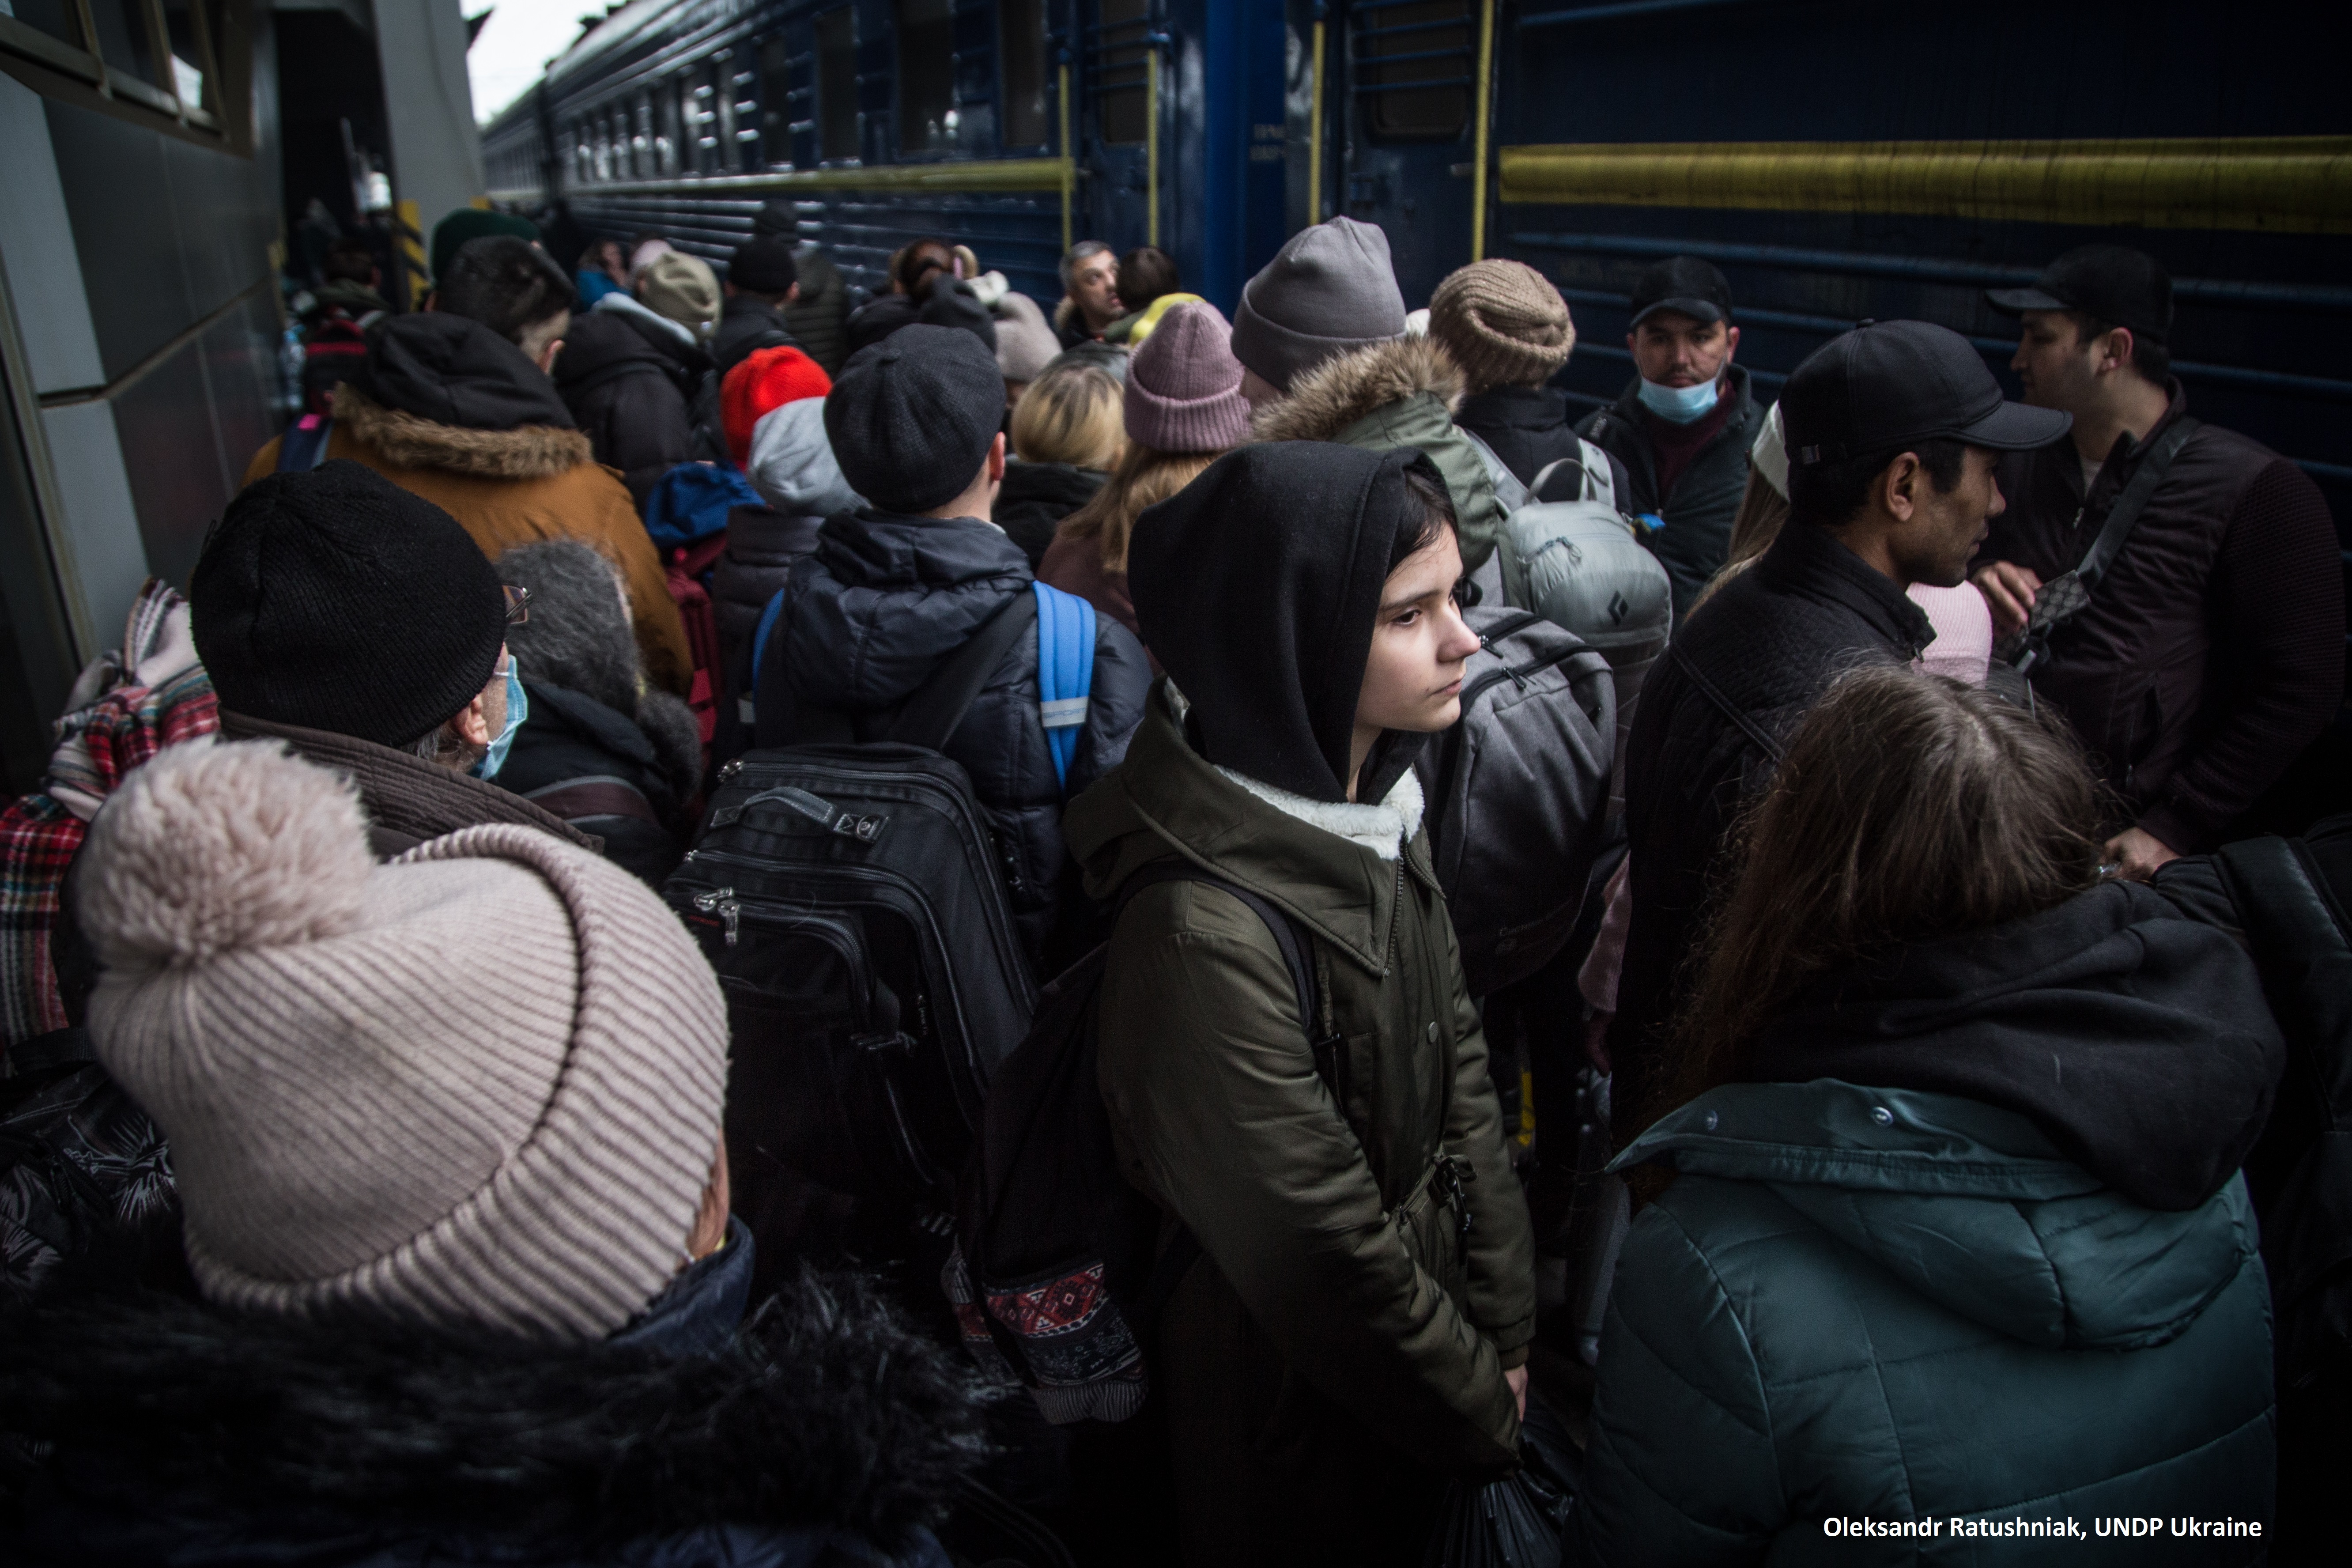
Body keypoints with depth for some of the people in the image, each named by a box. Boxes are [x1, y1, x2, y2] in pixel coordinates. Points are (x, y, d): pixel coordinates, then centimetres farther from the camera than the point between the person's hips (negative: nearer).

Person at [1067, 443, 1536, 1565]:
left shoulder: (1368, 802, -8)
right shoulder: (1206, 932, -34)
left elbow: (1457, 1065, 0)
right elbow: (1325, 1263, -25)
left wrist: (1508, 1333, 0)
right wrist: (1490, 1418, -10)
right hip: (1307, 1440, -7)